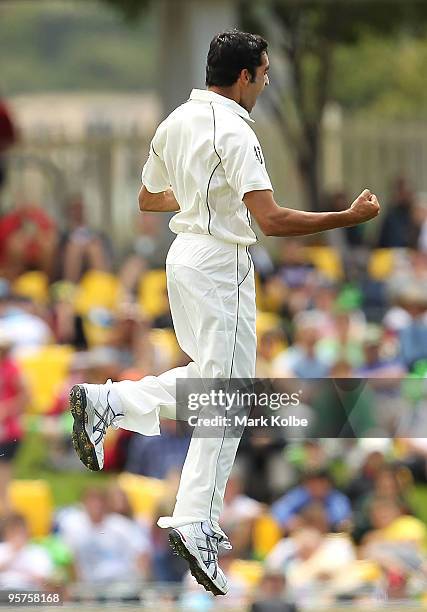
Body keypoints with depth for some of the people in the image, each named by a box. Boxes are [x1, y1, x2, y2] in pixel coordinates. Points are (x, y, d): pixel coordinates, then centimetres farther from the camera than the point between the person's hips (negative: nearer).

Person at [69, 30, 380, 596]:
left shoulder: (176, 121, 9)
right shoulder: (232, 131, -18)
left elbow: (148, 198, 22)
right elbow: (271, 219, -25)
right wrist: (350, 217, -20)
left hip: (185, 253, 9)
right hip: (221, 264, -9)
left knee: (208, 376, 21)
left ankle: (106, 403, 5)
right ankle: (196, 524, -5)